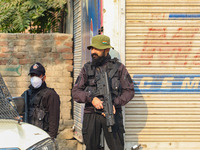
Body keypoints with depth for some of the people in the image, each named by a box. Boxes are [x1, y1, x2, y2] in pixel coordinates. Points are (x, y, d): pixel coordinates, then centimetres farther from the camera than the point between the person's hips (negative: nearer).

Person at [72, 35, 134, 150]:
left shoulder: (118, 68, 5)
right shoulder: (87, 68, 11)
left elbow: (129, 91, 4)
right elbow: (75, 92, 6)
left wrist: (115, 103, -11)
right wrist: (91, 98, -12)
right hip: (91, 114, 2)